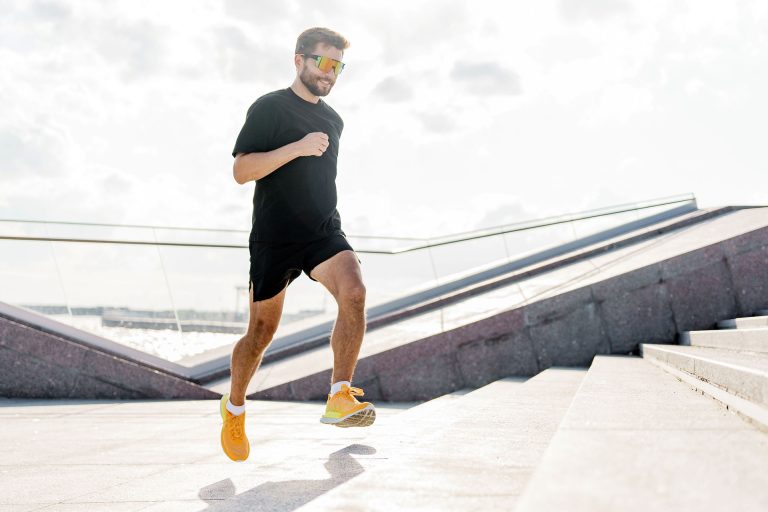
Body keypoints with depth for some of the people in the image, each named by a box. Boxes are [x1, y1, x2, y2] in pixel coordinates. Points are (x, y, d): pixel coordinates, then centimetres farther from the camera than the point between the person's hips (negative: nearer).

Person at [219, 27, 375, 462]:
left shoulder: (334, 120, 16)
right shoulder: (269, 108, -4)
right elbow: (241, 171, -13)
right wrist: (298, 147, -22)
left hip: (324, 231, 5)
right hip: (274, 238, -4)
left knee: (354, 291, -25)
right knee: (262, 331, 4)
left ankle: (340, 398, -22)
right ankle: (235, 408, 29)